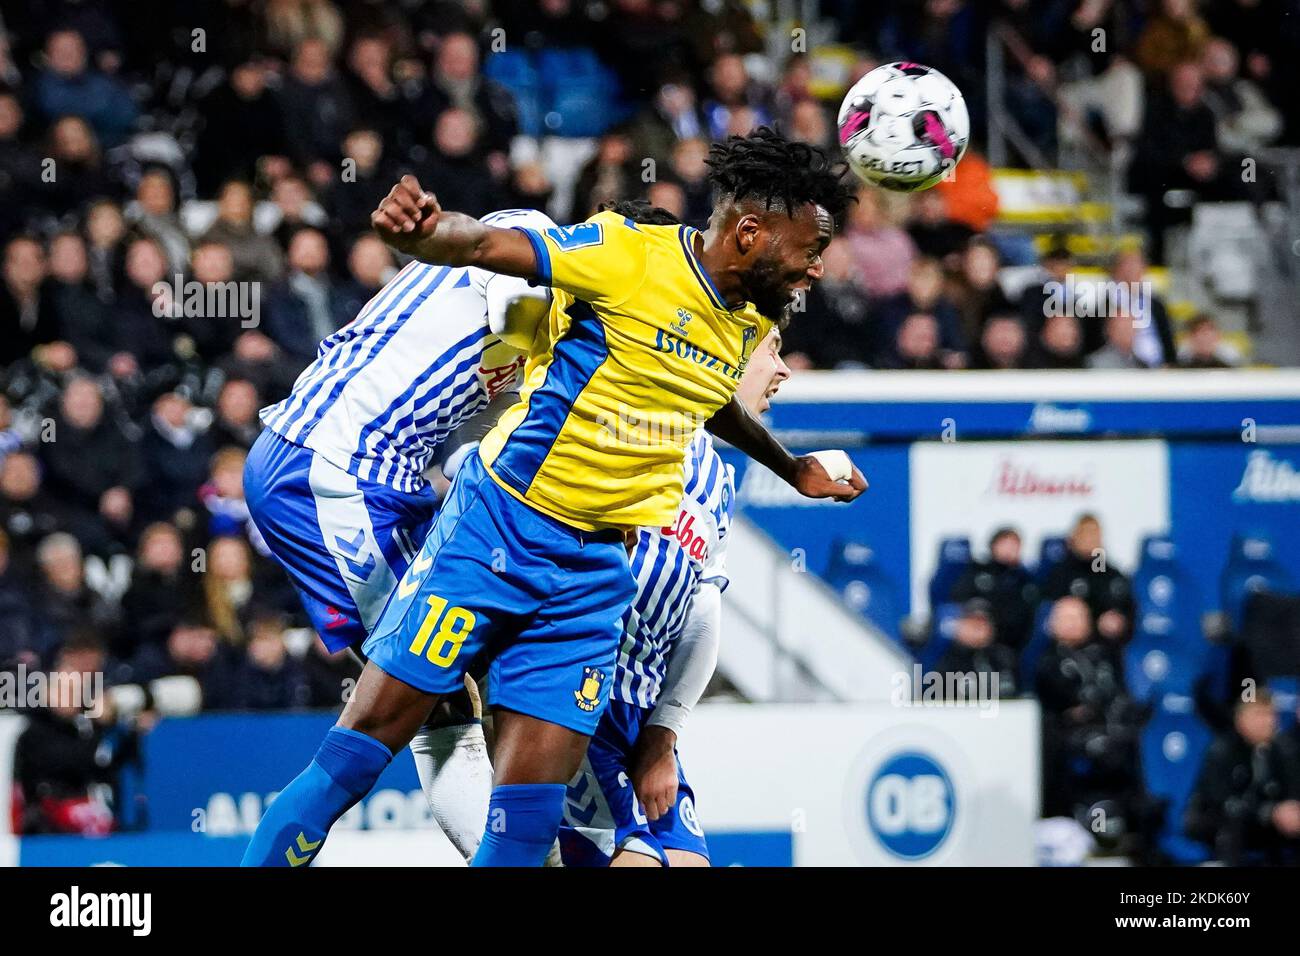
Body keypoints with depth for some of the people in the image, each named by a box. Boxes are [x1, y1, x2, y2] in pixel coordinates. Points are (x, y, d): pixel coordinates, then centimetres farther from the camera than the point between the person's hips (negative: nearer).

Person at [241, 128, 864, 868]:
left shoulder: (751, 325, 10)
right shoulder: (631, 256, -12)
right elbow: (487, 246, -23)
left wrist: (793, 468, 48)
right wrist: (423, 228, -45)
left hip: (594, 572, 6)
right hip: (500, 523, -6)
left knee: (530, 815, -4)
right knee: (369, 737, -7)